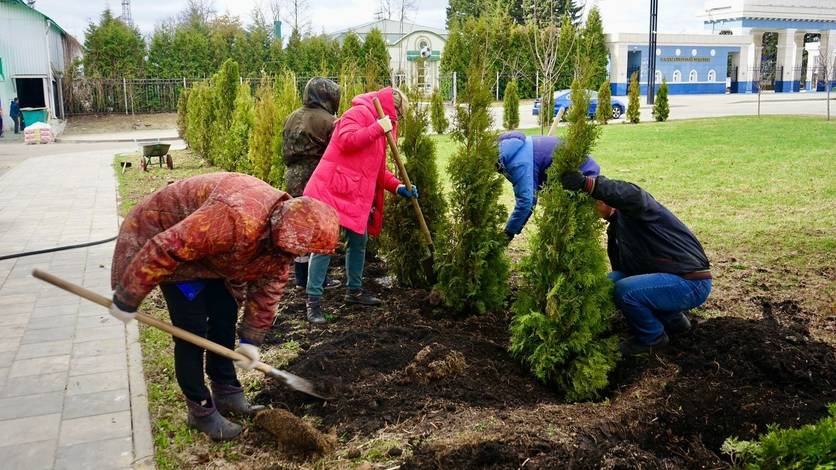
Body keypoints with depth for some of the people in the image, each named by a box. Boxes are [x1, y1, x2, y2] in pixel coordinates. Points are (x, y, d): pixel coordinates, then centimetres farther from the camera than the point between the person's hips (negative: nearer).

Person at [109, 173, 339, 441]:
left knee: (225, 313, 8)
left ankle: (226, 393, 24)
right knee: (193, 328, -8)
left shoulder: (284, 230, -14)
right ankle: (201, 411, 7)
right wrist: (127, 300, -25)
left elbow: (269, 285, -3)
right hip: (162, 233, -8)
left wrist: (251, 340, -3)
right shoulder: (238, 220, -42)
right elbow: (164, 249, -37)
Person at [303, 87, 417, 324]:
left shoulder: (379, 129, 21)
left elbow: (378, 169, 22)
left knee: (359, 242, 17)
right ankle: (313, 301, -4)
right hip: (334, 190, -10)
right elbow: (346, 140, -25)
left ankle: (354, 290, 33)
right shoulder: (359, 113, -6)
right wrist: (378, 128, -21)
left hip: (358, 196, 10)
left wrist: (398, 186, 9)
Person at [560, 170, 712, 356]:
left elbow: (633, 196, -41)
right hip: (668, 277, 10)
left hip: (692, 283, -10)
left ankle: (652, 337, 3)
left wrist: (586, 183, -46)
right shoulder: (616, 227, 16)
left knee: (624, 290, -25)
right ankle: (673, 321, 20)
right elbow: (621, 268, 16)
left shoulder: (631, 209, -14)